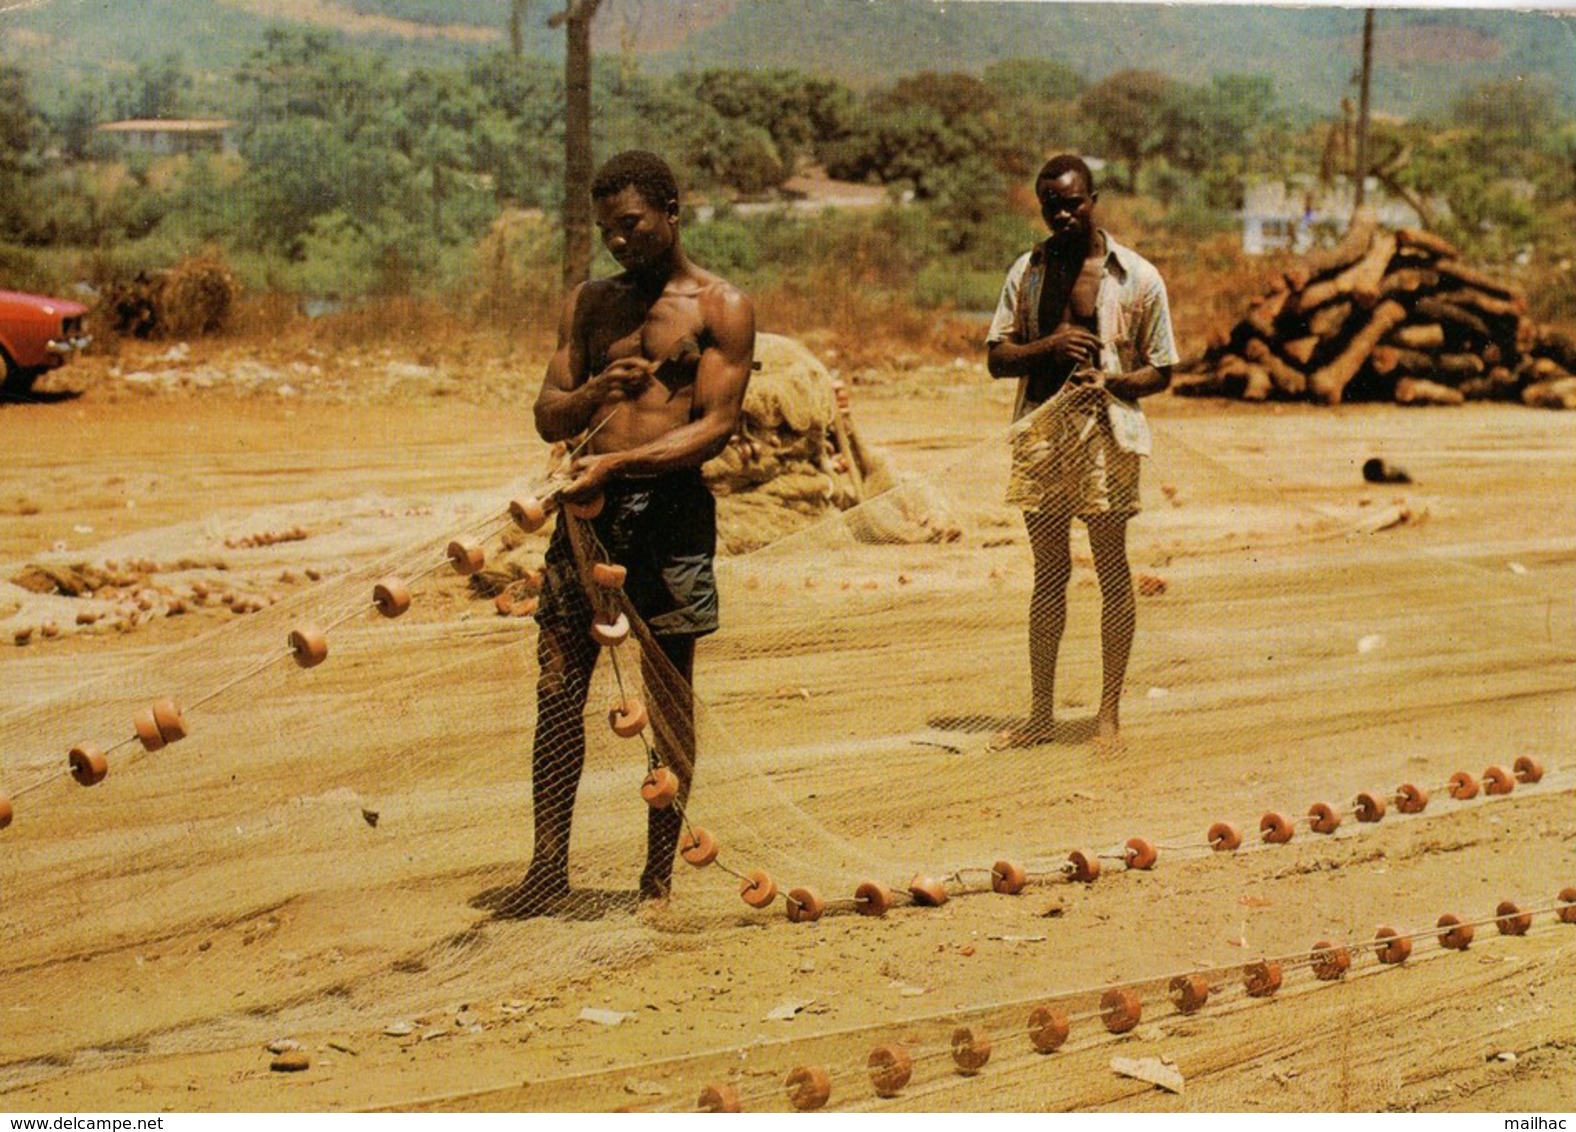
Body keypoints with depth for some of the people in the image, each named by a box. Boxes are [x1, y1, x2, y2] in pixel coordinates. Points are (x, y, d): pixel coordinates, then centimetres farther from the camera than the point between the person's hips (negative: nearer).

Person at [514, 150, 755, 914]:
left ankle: (659, 876, 10)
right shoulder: (589, 304, 14)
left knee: (667, 697, 2)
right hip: (589, 505, 4)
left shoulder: (720, 308, 0)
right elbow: (548, 416, 12)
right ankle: (548, 866, 7)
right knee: (557, 687, 1)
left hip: (669, 506, -4)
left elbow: (716, 426, -9)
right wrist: (593, 393, -10)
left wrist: (621, 461, -20)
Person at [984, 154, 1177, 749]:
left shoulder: (1137, 277, -1)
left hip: (1106, 436, -3)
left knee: (1112, 572, 2)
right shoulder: (1027, 271, 9)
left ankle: (1109, 713, 11)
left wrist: (1110, 381, -18)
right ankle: (1041, 715, 16)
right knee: (1048, 575, 10)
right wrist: (1048, 347, -12)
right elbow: (997, 358, 7)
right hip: (1040, 433, 3)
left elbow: (1160, 371, 1)